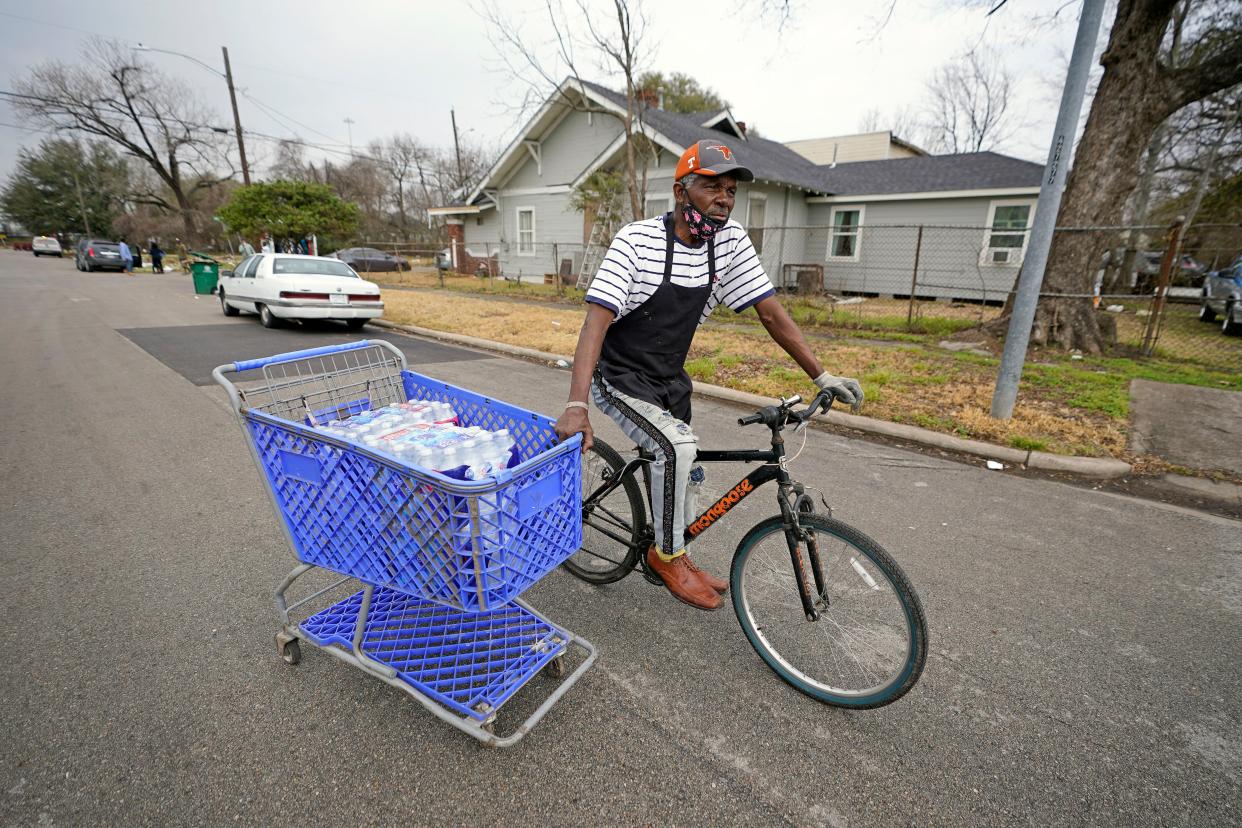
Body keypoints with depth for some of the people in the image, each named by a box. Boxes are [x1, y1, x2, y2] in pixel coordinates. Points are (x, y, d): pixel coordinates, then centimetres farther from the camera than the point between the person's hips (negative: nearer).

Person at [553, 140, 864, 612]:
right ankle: (668, 556, -1)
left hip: (670, 380, 6)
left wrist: (822, 377, -4)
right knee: (679, 449, -27)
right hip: (620, 379, -6)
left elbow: (770, 311, -1)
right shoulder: (637, 241, -20)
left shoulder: (730, 241, -5)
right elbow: (596, 320, -29)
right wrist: (576, 407, -40)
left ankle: (669, 555, 38)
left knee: (686, 474, 12)